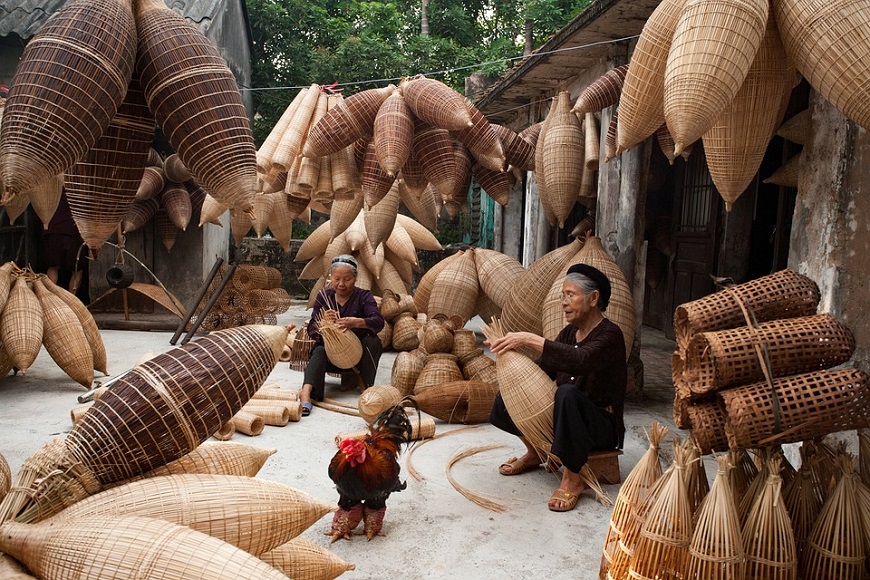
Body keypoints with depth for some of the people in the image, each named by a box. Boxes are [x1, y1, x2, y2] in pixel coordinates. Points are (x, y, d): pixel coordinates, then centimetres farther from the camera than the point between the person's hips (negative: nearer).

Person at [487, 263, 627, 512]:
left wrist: (529, 339, -38)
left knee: (567, 392, -37)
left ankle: (572, 480, -22)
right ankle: (534, 453, 15)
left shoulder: (609, 335, -16)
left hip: (602, 426, -7)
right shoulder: (569, 332, 8)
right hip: (563, 417, 7)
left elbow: (581, 360, -37)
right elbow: (541, 370, -2)